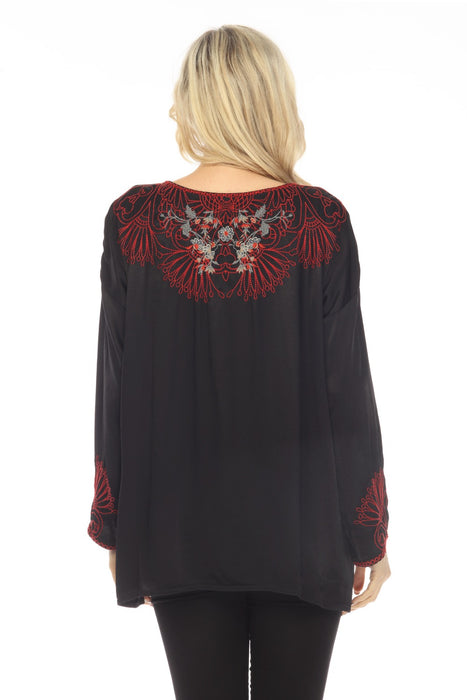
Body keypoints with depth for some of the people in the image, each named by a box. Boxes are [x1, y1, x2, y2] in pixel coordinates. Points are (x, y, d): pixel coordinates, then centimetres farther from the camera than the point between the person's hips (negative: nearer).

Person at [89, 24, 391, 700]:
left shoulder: (133, 219, -8)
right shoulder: (320, 219, -11)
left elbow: (115, 390, -4)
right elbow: (349, 388, -8)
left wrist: (114, 526, 8)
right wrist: (369, 531, 3)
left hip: (180, 524, 1)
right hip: (300, 530, 0)